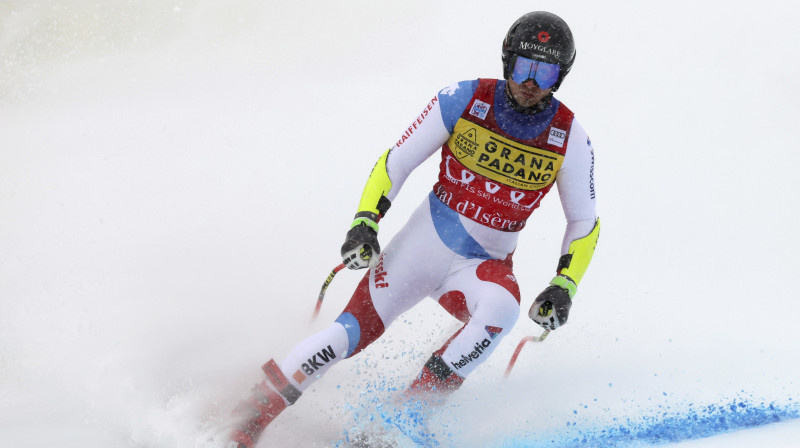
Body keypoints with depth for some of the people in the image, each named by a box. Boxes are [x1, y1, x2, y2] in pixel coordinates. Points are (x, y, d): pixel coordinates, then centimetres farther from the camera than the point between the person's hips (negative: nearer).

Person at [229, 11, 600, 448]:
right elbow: (396, 162, -4)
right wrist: (364, 222, -16)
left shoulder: (569, 139, -9)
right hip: (425, 240, 0)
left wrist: (563, 287, -10)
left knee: (500, 309, -33)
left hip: (484, 263, 1)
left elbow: (584, 224, 2)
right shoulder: (462, 100, -12)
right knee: (356, 329, -11)